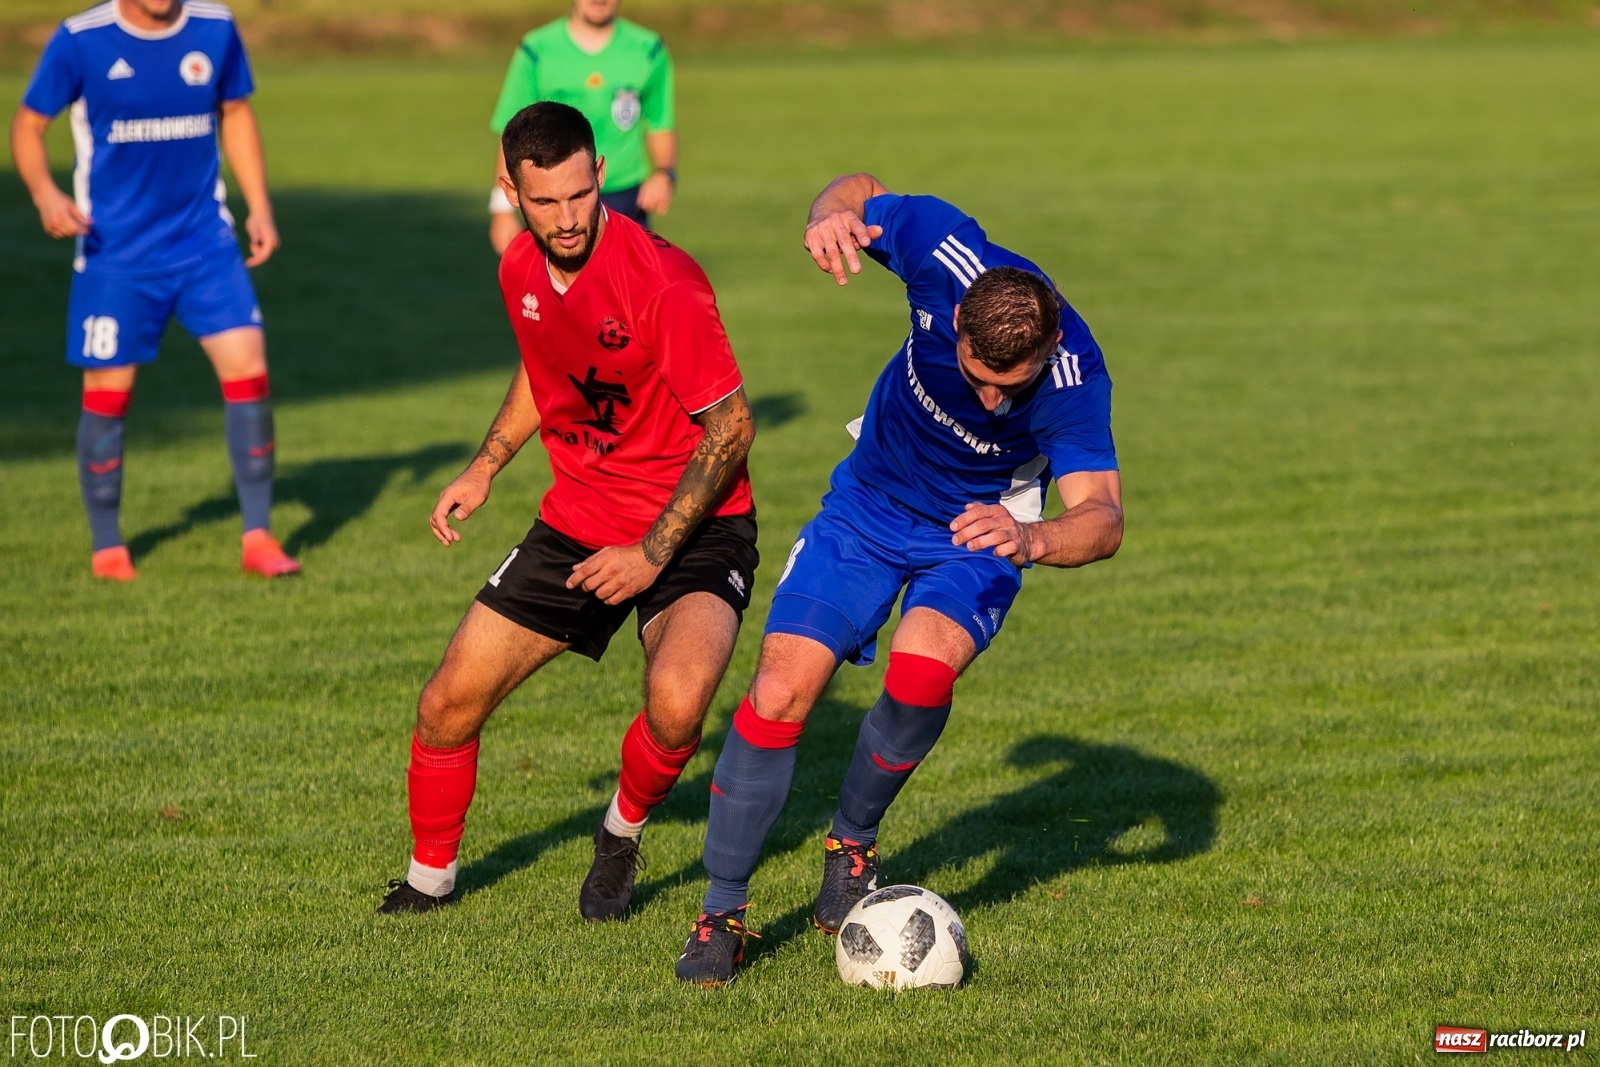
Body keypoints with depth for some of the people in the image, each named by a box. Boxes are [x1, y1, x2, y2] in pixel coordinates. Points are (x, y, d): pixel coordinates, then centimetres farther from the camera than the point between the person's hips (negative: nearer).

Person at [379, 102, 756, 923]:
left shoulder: (662, 283, -24)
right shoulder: (520, 271, -2)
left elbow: (731, 426, -19)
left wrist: (653, 554, -20)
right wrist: (485, 467, 12)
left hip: (692, 527, -6)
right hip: (577, 520, 6)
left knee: (676, 704, -32)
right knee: (446, 708, 1)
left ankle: (621, 838, 1)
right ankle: (430, 879, 28)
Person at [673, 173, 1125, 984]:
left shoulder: (1075, 376, -33)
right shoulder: (943, 249, -28)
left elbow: (1102, 517, -37)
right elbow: (861, 192, -6)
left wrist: (1032, 537, -60)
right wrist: (830, 218, -31)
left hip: (981, 531, -2)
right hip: (867, 510, 2)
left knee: (923, 668, -31)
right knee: (780, 691, -12)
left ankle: (853, 842, 0)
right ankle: (722, 911, 5)